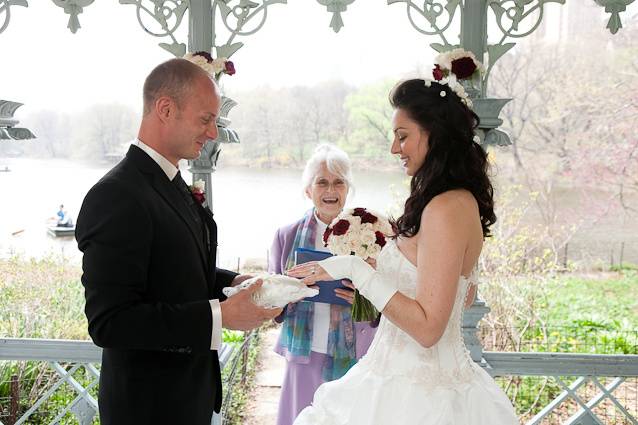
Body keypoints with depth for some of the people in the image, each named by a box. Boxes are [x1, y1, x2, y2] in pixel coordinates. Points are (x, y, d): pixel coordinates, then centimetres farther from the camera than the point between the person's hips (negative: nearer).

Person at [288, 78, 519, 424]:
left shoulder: (445, 208, -22)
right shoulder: (463, 200, 6)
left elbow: (428, 327, -24)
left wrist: (357, 270, -22)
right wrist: (381, 272, 16)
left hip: (417, 397, -9)